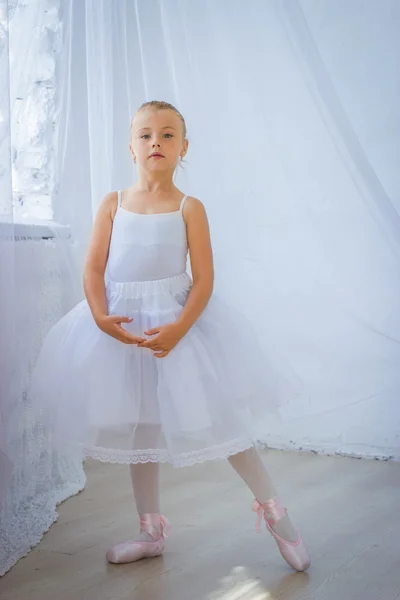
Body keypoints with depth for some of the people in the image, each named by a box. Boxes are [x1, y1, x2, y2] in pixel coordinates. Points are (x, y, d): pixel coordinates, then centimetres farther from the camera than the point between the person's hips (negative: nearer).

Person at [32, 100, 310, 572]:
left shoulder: (189, 208, -4)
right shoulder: (113, 204, 4)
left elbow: (203, 278, -9)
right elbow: (94, 268, 0)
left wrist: (178, 328, -23)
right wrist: (101, 317, -17)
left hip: (178, 319, -3)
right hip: (123, 325, 4)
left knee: (216, 417, -1)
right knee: (138, 425, 12)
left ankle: (274, 512, 16)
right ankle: (151, 532, 27)